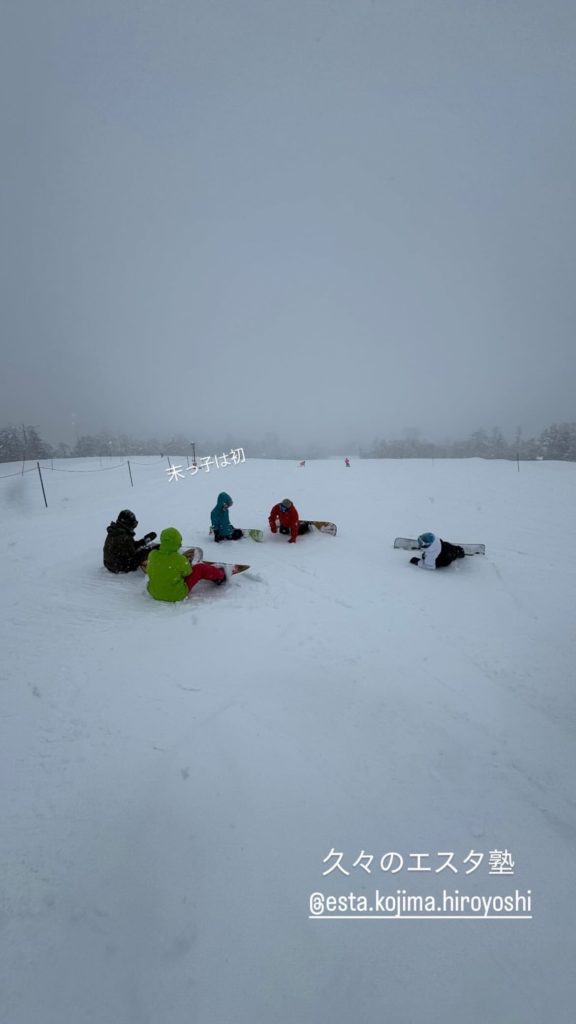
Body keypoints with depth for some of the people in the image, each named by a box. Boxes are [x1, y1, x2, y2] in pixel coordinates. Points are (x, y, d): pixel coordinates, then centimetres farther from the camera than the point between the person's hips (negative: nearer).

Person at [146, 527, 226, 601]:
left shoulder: (152, 555, -16)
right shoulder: (179, 559, -28)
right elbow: (187, 572, -8)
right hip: (176, 595, -5)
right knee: (200, 568, 4)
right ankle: (220, 575, 31)